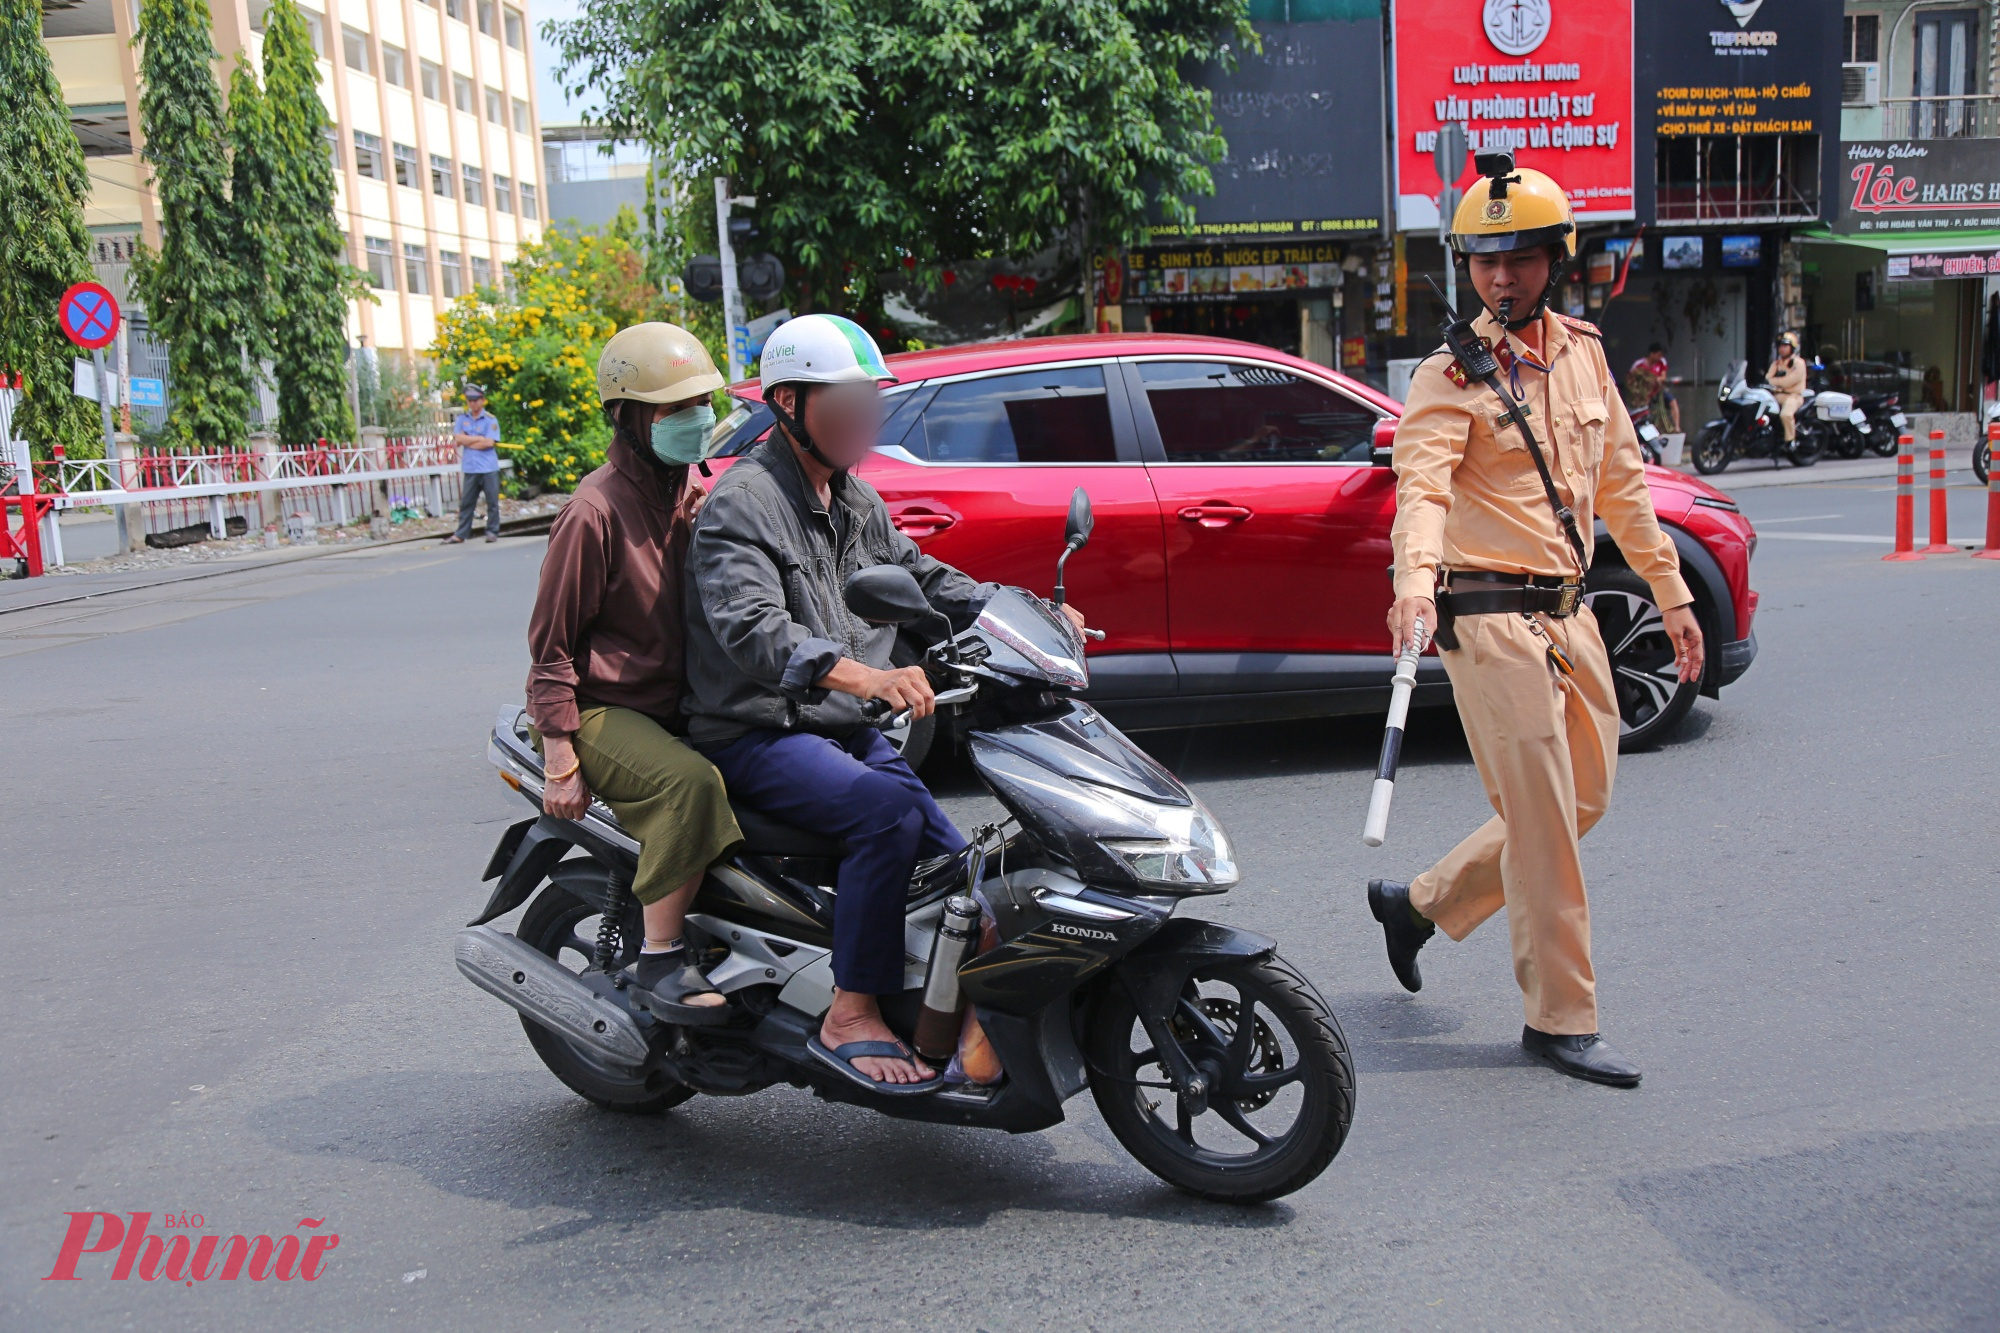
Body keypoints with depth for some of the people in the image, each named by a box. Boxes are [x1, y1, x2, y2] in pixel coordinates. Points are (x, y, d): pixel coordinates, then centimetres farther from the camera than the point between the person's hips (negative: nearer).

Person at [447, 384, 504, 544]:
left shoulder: (491, 420, -2)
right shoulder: (462, 418, 10)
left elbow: (490, 442, -12)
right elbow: (458, 439, -2)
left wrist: (467, 441, -6)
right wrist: (480, 438, -6)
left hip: (489, 468, -3)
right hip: (470, 468, 3)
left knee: (492, 501, 2)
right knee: (466, 502, 5)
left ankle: (492, 531, 11)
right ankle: (461, 534, 9)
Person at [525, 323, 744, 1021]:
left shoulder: (691, 495, 9)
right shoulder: (596, 512, -17)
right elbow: (552, 643, -15)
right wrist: (562, 765, -17)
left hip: (675, 704, 8)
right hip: (600, 710, -8)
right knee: (691, 783, -32)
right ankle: (658, 963, -22)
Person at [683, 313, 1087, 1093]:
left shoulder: (858, 502, 15)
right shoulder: (742, 502, -14)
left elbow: (920, 577, 24)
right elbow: (750, 629, -29)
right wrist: (861, 675, -46)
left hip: (850, 732, 9)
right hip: (758, 736, -9)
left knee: (954, 859, -1)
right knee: (892, 807, -31)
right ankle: (850, 1018, -24)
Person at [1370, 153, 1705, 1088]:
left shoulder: (1582, 353, 11)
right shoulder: (1453, 374, -10)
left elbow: (1619, 484, 19)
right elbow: (1422, 483, -27)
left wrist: (1672, 594, 19)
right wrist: (1414, 579, -46)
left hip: (1567, 609, 8)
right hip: (1489, 615, -8)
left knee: (1582, 799, 15)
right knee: (1543, 818, -6)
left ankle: (1419, 903, 30)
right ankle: (1560, 1019, 7)